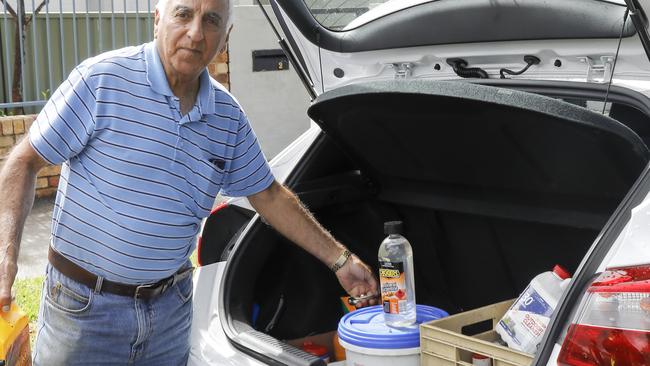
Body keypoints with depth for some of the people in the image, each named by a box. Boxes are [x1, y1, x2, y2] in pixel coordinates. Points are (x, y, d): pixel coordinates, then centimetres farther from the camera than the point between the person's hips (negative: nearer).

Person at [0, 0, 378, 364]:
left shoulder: (228, 116, 2)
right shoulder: (103, 79, -14)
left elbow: (269, 196, 12)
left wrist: (340, 258, 10)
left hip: (171, 306, 4)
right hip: (84, 304, -4)